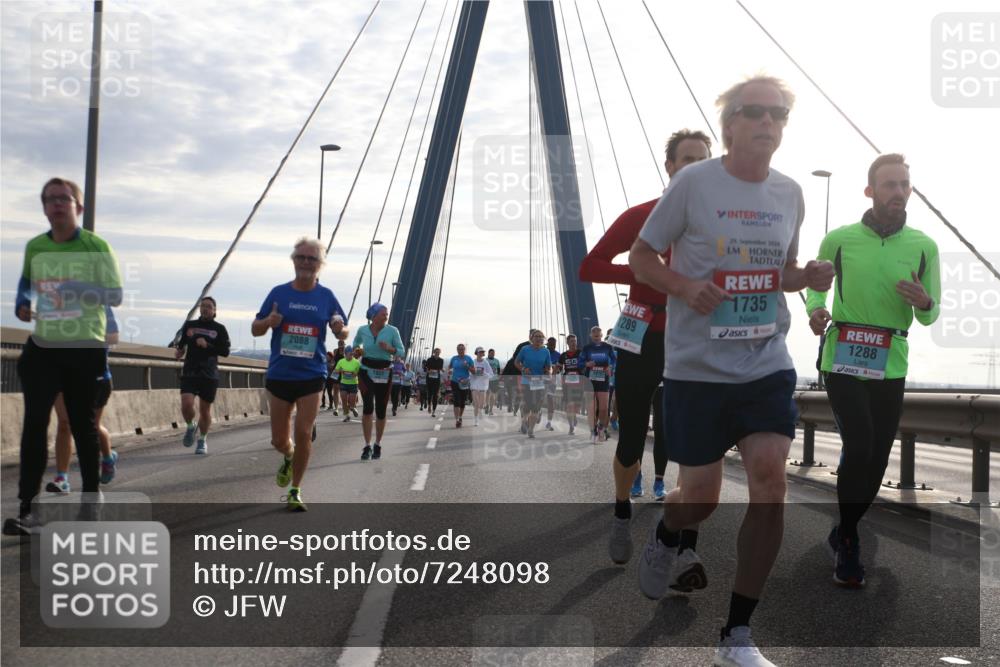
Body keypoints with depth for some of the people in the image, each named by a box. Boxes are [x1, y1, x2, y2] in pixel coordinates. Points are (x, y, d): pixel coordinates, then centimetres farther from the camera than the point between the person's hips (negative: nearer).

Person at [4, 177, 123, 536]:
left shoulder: (96, 246, -8)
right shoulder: (34, 247, 5)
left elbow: (116, 295, -10)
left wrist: (79, 290, -25)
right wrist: (22, 302, 5)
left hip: (86, 349, -3)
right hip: (42, 347, 3)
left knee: (83, 425, 8)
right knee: (34, 424, -8)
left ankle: (91, 500, 24)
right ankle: (27, 509, -7)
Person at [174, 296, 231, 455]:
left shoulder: (219, 329, 3)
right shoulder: (189, 325, 10)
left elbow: (225, 351, -4)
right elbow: (181, 343, 24)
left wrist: (208, 346, -15)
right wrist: (178, 351, 4)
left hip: (209, 376, -1)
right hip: (189, 372, 1)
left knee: (205, 410, 4)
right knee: (186, 404, -18)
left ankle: (202, 440, 25)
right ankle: (190, 427, 14)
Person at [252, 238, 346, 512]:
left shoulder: (326, 296, 2)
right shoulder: (279, 293, 1)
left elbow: (341, 332, 11)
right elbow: (255, 329, 5)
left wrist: (339, 327, -14)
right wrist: (268, 322, -17)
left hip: (311, 376, -1)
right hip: (279, 375, 1)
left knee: (303, 434, -6)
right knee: (279, 440, 7)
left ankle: (295, 491, 10)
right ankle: (288, 459, 43)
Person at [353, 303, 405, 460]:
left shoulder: (392, 331, -6)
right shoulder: (362, 330, 0)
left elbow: (402, 352, -3)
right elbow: (356, 343, 23)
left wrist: (389, 348, -21)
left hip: (384, 373, 0)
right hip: (366, 372, 0)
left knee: (380, 410, 5)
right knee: (368, 407, -14)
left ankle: (378, 445, 23)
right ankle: (367, 446, -7)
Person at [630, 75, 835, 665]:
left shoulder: (790, 193, 6)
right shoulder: (693, 183, -7)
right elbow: (642, 257, -1)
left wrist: (808, 277, -3)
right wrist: (685, 286, -20)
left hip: (768, 366, 3)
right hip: (696, 369, -3)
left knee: (770, 483, -11)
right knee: (701, 497, 4)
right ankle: (665, 539, 45)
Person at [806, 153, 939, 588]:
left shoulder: (924, 247, 1)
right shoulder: (839, 239, -3)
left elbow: (930, 318, 6)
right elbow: (815, 282, 13)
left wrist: (925, 303, -17)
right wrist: (815, 308, -9)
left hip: (891, 367, 3)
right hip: (843, 360, -3)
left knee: (877, 458, 9)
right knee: (859, 446, -17)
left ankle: (843, 534, 32)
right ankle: (848, 543, 1)